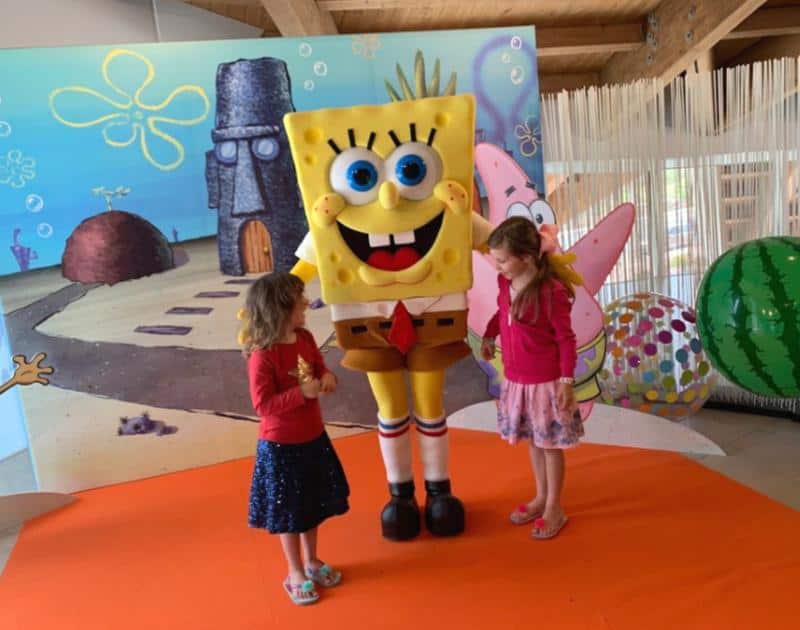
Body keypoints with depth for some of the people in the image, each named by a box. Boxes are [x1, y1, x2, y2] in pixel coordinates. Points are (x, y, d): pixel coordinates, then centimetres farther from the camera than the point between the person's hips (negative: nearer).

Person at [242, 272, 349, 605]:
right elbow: (263, 404, -24)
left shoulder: (305, 339, -4)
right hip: (281, 447, -7)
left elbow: (319, 369, 10)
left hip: (313, 439, 7)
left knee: (313, 505, 22)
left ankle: (312, 561, 44)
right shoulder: (262, 355, -25)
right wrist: (301, 393, -31)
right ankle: (295, 573, 33)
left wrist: (327, 377, -12)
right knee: (288, 512, 12)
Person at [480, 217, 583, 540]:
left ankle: (554, 508, 26)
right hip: (516, 379, 7)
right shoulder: (505, 283, -3)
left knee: (550, 445, 10)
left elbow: (566, 340, -16)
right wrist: (489, 335, 8)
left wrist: (566, 381, -17)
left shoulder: (552, 291, -22)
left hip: (545, 382, -7)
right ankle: (541, 497, 39)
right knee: (533, 441, 21)